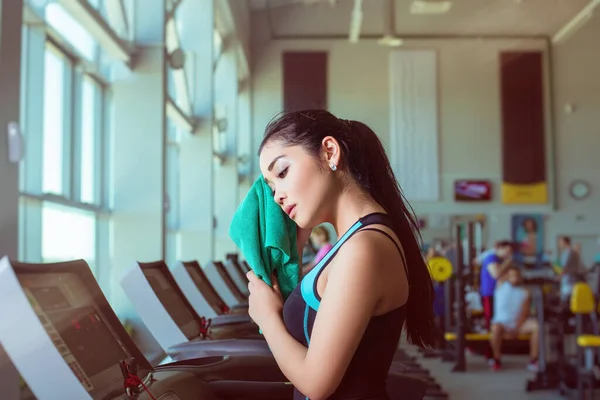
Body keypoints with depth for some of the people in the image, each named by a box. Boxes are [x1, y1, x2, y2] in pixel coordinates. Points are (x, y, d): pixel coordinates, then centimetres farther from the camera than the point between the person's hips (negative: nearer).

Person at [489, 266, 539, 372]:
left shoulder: (524, 293, 5)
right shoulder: (501, 285, 7)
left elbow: (524, 314, -4)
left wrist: (516, 329, -18)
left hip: (519, 324, 2)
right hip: (502, 323, -2)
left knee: (536, 326, -26)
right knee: (495, 328, -37)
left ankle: (533, 361, -19)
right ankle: (497, 360, -16)